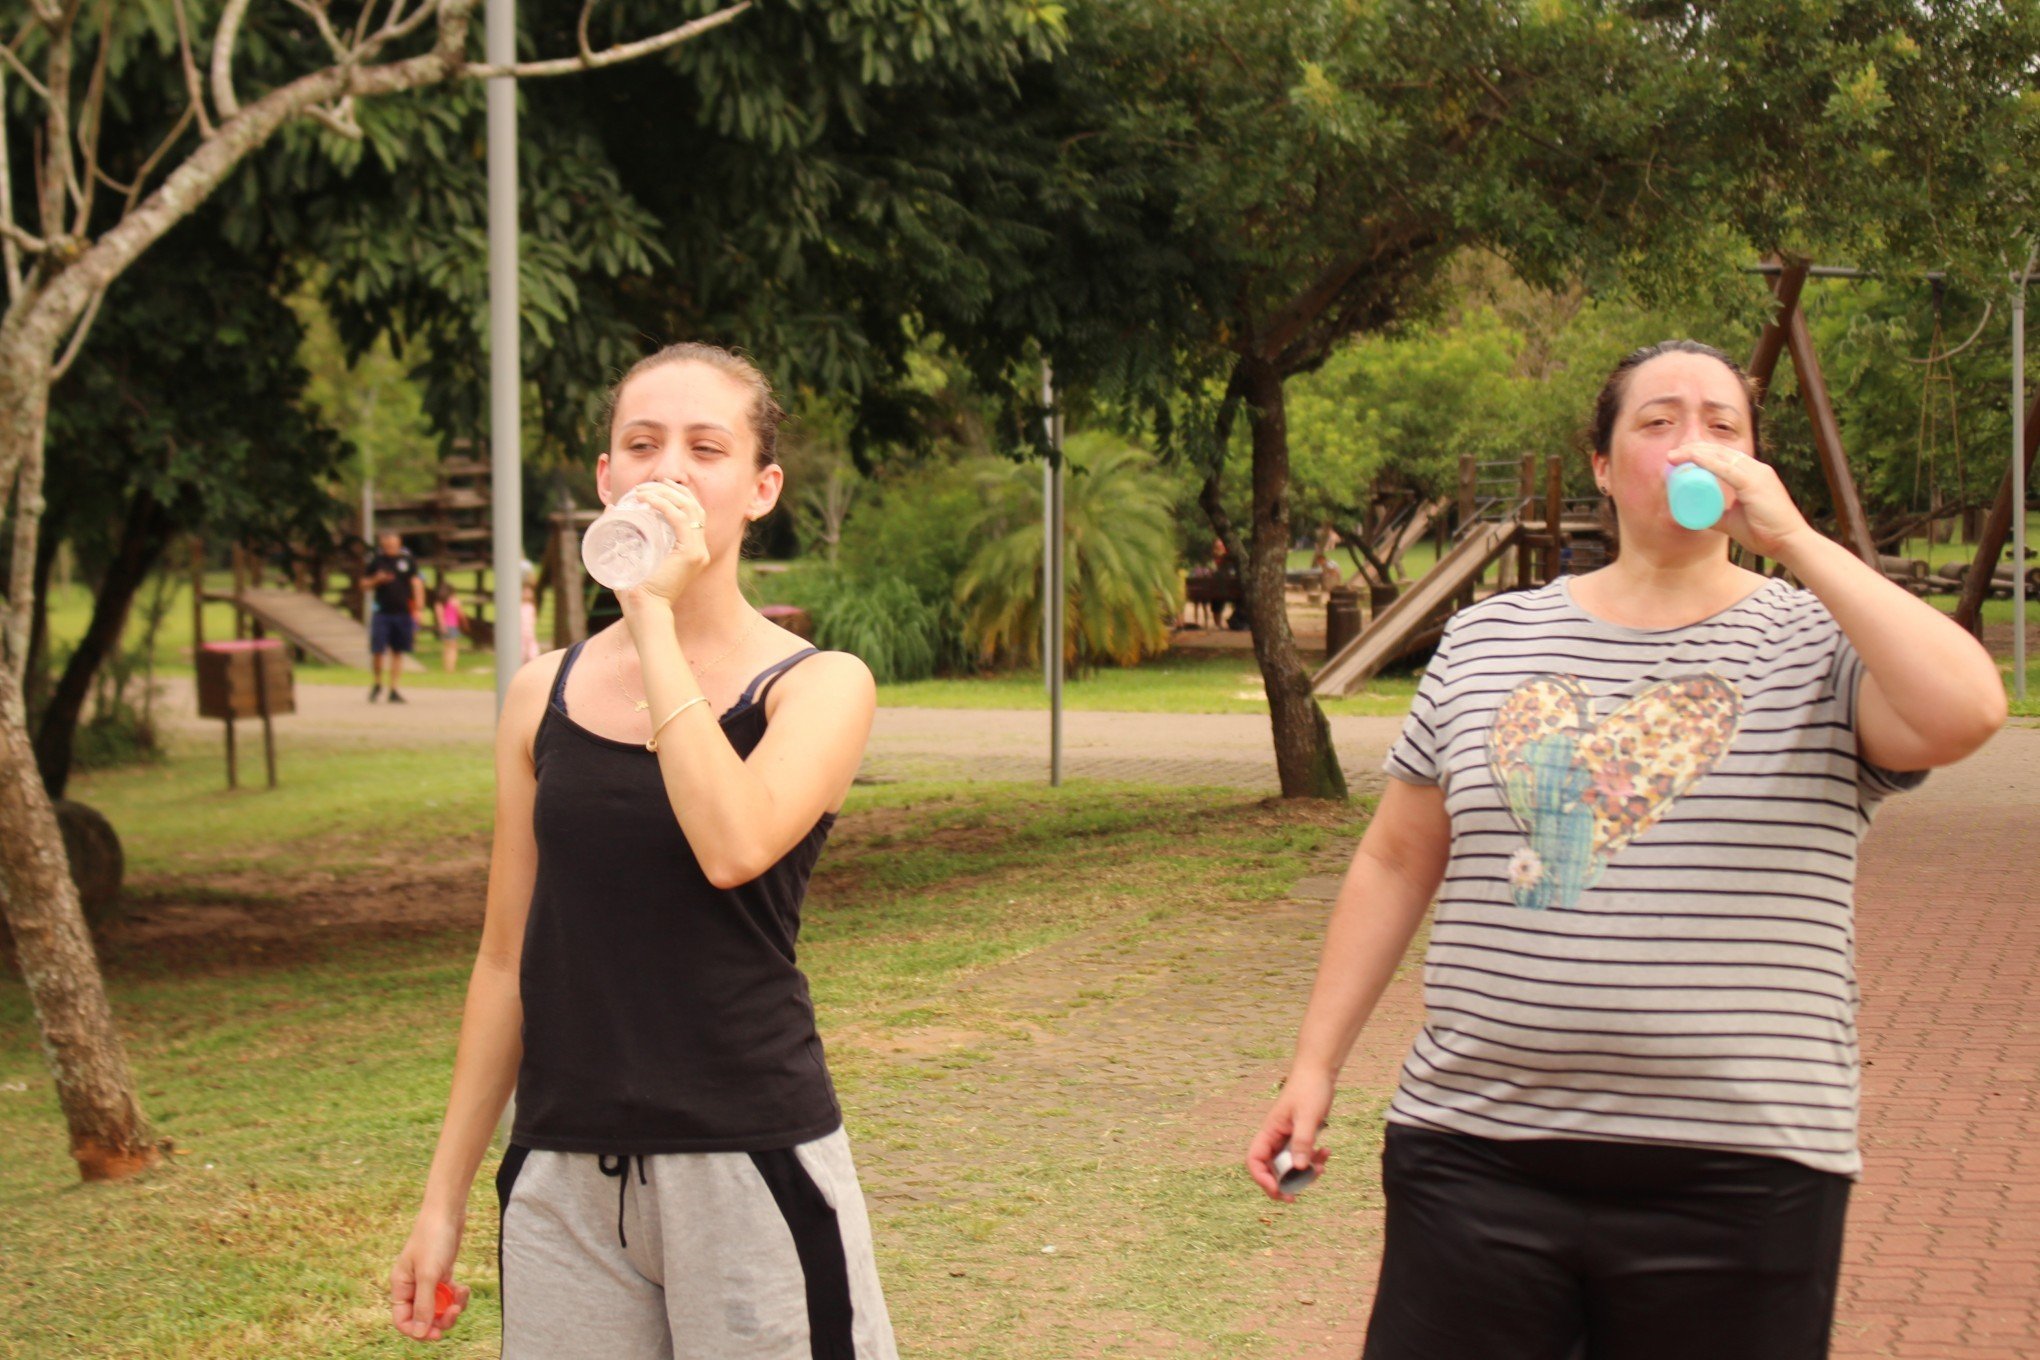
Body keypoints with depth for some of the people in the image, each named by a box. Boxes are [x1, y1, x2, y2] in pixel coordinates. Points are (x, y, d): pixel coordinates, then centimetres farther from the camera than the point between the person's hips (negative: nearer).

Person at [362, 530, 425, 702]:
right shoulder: (376, 562, 6)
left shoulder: (407, 560, 5)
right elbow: (364, 584, 12)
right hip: (382, 612, -1)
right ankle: (378, 683, 17)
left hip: (403, 612, 1)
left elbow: (417, 583, 4)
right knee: (377, 651, -7)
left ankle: (393, 690, 13)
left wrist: (418, 608, -3)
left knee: (398, 652, 5)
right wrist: (376, 580, -10)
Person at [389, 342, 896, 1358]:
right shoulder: (545, 696, 7)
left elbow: (733, 845, -23)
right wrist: (446, 1196, 12)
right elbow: (506, 959, 12)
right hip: (564, 1177, 3)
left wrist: (655, 613, -17)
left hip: (752, 1162, -3)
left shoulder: (819, 685, -2)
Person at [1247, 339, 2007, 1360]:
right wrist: (1316, 1063, 10)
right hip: (1477, 1154, 2)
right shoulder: (1488, 641, 10)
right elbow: (1396, 861, 14)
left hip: (1736, 1185, -2)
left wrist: (1791, 538, -13)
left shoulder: (1819, 645, 2)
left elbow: (1966, 711, -19)